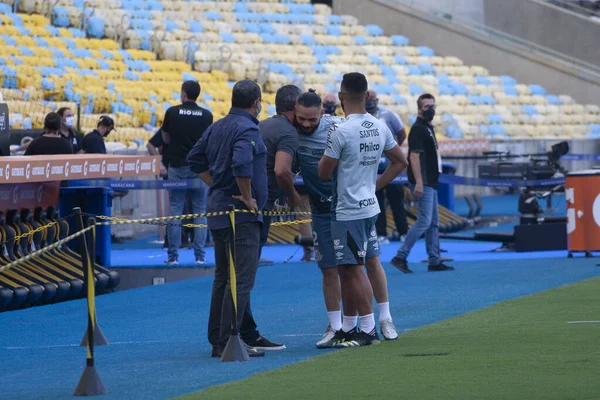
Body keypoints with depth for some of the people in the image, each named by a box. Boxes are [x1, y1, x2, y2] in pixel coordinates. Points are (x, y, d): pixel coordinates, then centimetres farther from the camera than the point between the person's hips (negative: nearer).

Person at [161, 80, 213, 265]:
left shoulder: (172, 113, -5)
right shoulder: (206, 116, -2)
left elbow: (166, 138, 6)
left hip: (177, 167, -1)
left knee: (174, 212, 4)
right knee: (200, 213, 5)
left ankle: (173, 255, 3)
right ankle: (200, 256, 2)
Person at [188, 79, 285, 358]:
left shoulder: (217, 127, 13)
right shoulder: (247, 129, -15)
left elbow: (196, 160, 21)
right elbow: (241, 165, -30)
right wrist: (248, 197, -18)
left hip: (218, 210, 10)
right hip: (240, 213, -10)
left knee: (225, 277, 14)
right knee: (241, 279, -9)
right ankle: (226, 342, -13)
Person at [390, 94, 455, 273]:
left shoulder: (428, 128, 17)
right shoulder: (418, 129, -12)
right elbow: (414, 156, -19)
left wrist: (431, 180, 19)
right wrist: (418, 182, -25)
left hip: (430, 182, 10)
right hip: (423, 183, -10)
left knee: (434, 223, 12)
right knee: (424, 221, -13)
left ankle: (435, 261, 16)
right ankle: (400, 257, -11)